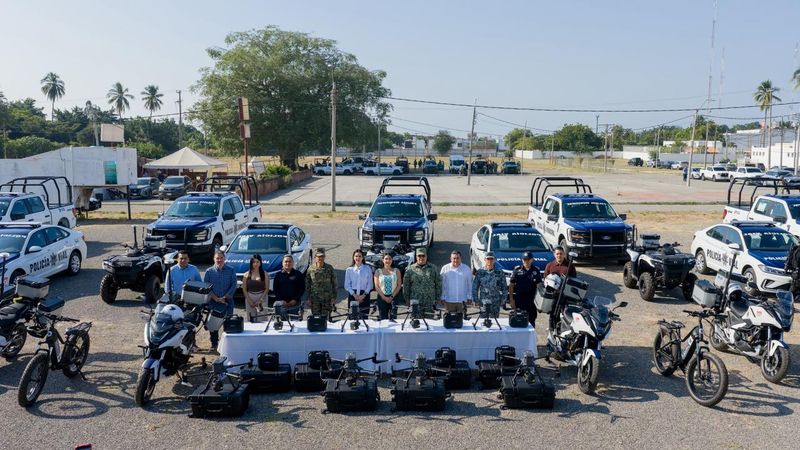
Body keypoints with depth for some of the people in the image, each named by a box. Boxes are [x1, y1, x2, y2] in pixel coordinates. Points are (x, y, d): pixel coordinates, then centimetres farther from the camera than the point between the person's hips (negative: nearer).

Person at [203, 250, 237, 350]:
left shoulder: (231, 271, 3)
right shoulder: (209, 271, 4)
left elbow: (233, 286, -1)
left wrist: (225, 297, -11)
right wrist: (216, 298, -10)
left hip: (227, 301, -1)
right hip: (213, 302, 1)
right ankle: (214, 344, 19)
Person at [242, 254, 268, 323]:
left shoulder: (264, 274, 2)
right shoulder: (247, 274, 5)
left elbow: (267, 289, 1)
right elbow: (244, 289, 5)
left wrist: (260, 300, -8)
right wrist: (250, 301, -4)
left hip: (261, 297, -1)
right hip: (250, 298, 1)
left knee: (261, 320, -6)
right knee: (250, 320, 0)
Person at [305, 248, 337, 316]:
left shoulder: (329, 268, -1)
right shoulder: (311, 269, 0)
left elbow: (334, 283, 2)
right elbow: (307, 285, 5)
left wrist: (334, 298, -2)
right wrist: (308, 299, 2)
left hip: (327, 298, 0)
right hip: (315, 299, 1)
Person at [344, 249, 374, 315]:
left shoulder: (368, 269, 2)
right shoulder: (349, 270, 4)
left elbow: (370, 284, 2)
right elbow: (347, 285, 3)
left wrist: (363, 295, -8)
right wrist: (354, 295, -8)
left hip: (364, 296, 0)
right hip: (352, 295, 1)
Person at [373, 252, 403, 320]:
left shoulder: (396, 271, 6)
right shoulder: (378, 271, 5)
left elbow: (399, 285, 2)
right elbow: (376, 286, 1)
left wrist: (392, 296, -7)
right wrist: (384, 297, -9)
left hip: (394, 297, 0)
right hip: (382, 297, 0)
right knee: (383, 318, -2)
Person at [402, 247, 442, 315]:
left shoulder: (433, 268, 7)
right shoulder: (410, 269, 5)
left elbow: (438, 284, 8)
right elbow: (406, 285, 7)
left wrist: (437, 299, 3)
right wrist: (407, 299, 3)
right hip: (415, 302, 0)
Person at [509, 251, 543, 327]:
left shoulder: (536, 270, 3)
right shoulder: (517, 270, -1)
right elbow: (511, 285, 2)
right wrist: (511, 299, -3)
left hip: (531, 300, 1)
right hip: (518, 300, -1)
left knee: (531, 320, 8)